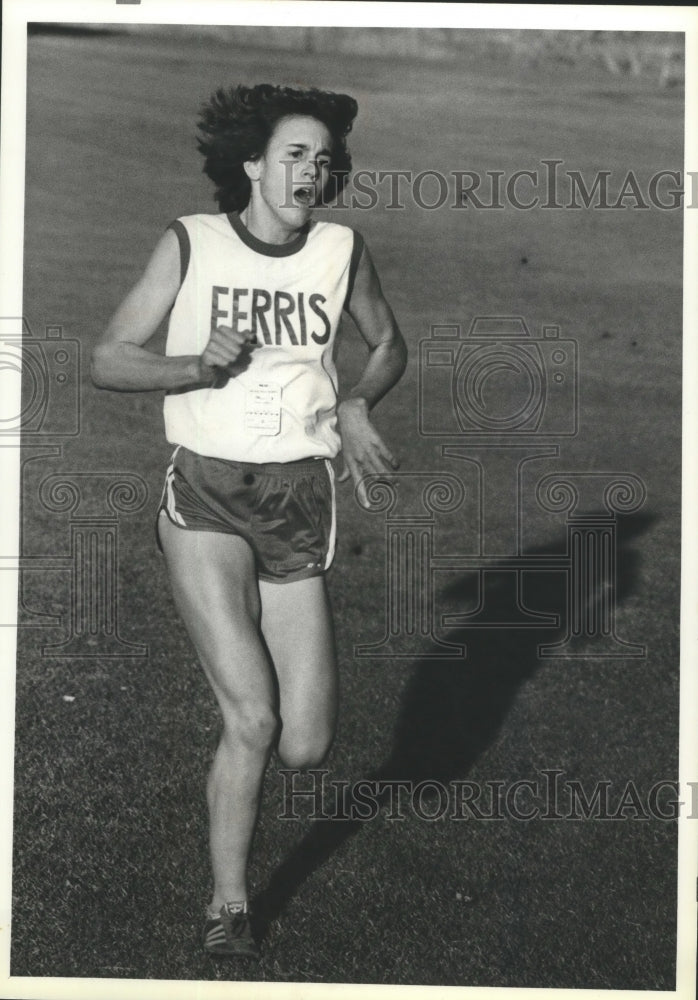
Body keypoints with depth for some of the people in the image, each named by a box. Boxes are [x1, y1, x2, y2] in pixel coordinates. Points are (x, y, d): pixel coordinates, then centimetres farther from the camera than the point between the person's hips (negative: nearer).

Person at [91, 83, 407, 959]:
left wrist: (357, 404, 1)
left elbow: (390, 345, 21)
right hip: (205, 494, -2)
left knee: (304, 749, -1)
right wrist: (198, 367, -16)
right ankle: (227, 906, 7)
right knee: (252, 719, -15)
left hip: (301, 499, 3)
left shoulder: (341, 250, 4)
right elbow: (107, 360, 0)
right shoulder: (191, 243, -2)